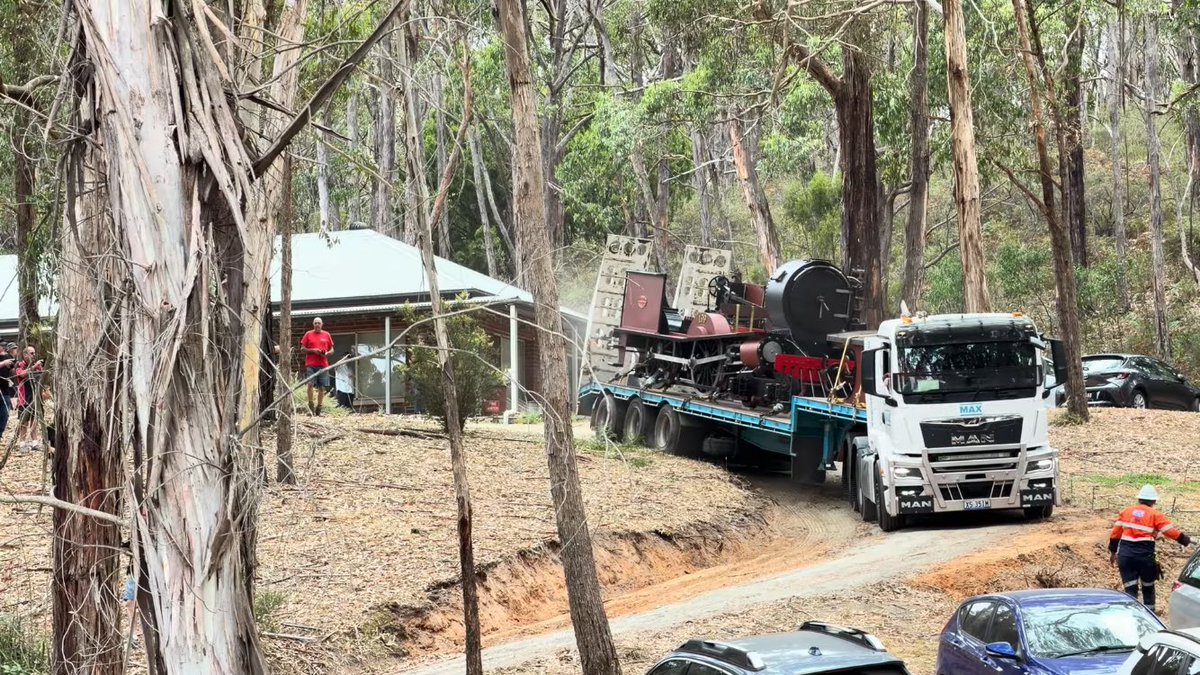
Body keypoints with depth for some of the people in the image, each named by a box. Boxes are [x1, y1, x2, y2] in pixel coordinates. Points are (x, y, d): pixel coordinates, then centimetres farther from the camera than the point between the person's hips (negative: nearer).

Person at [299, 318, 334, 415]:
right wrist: (313, 350, -10)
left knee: (322, 387, 2)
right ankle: (310, 405, -6)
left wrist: (327, 353, -7)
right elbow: (303, 348, 5)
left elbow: (332, 350, 15)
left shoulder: (326, 335, 12)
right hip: (311, 364, -2)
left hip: (323, 364, 2)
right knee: (310, 383, -17)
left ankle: (318, 408, 10)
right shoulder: (308, 334, 7)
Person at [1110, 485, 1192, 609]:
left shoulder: (1126, 512, 12)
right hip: (1145, 555, -2)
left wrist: (1113, 552, 23)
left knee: (1130, 589, 3)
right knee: (1148, 587, 17)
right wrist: (1187, 541, -2)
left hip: (1125, 554, 2)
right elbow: (1172, 531, -8)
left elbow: (1115, 533, 14)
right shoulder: (1155, 515, 0)